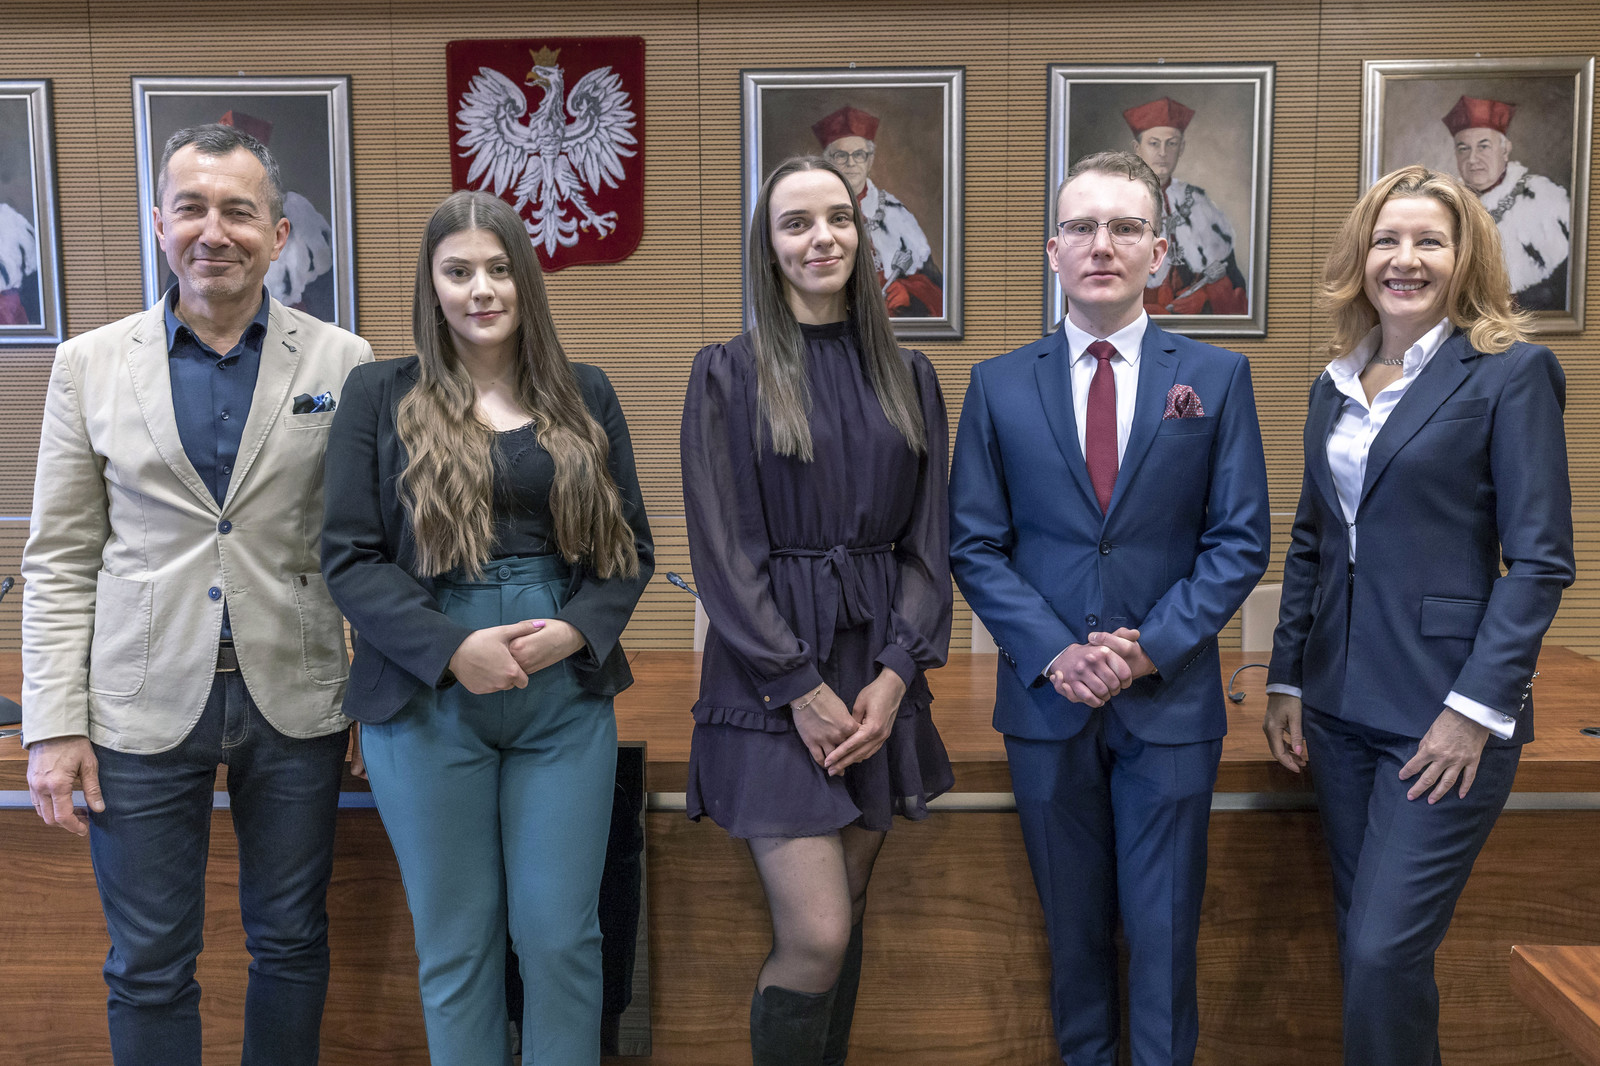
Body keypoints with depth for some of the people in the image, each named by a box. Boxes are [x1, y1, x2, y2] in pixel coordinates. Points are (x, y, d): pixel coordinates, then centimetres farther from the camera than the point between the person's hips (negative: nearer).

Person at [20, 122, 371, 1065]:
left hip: (295, 702, 0)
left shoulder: (341, 361, -1)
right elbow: (59, 562, 4)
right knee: (149, 968, 12)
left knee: (292, 946, 15)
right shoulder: (90, 363, 2)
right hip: (143, 707, 1)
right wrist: (54, 725, -1)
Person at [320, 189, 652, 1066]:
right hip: (428, 700, -1)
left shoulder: (584, 397, 9)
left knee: (562, 936, 6)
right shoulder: (381, 396, 3)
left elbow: (629, 544, 9)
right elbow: (349, 556, -3)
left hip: (565, 696, 2)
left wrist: (574, 631, -10)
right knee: (456, 942, 9)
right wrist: (453, 649, -15)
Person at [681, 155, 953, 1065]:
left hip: (879, 674, 4)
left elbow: (929, 540, 6)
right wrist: (801, 687, -13)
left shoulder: (908, 377, 9)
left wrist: (896, 672, -7)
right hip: (772, 680, -4)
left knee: (847, 913, 14)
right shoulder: (728, 374, -2)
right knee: (815, 937, -8)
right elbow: (723, 549, -7)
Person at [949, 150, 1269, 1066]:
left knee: (1164, 931, 7)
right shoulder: (999, 385, 3)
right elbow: (975, 545, 1)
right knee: (1073, 926, 15)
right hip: (1046, 698, 1)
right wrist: (1053, 653, -12)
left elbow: (1240, 541, -1)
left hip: (1171, 700, -1)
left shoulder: (1217, 377, 2)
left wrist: (1150, 648, -13)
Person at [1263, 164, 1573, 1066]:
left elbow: (1540, 559, -10)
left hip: (1446, 714, -6)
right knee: (1365, 940, 14)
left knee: (1386, 951, -7)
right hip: (1340, 707, 6)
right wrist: (1287, 681, 9)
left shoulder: (1512, 373, -6)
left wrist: (1478, 706, -16)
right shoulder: (1336, 386, 11)